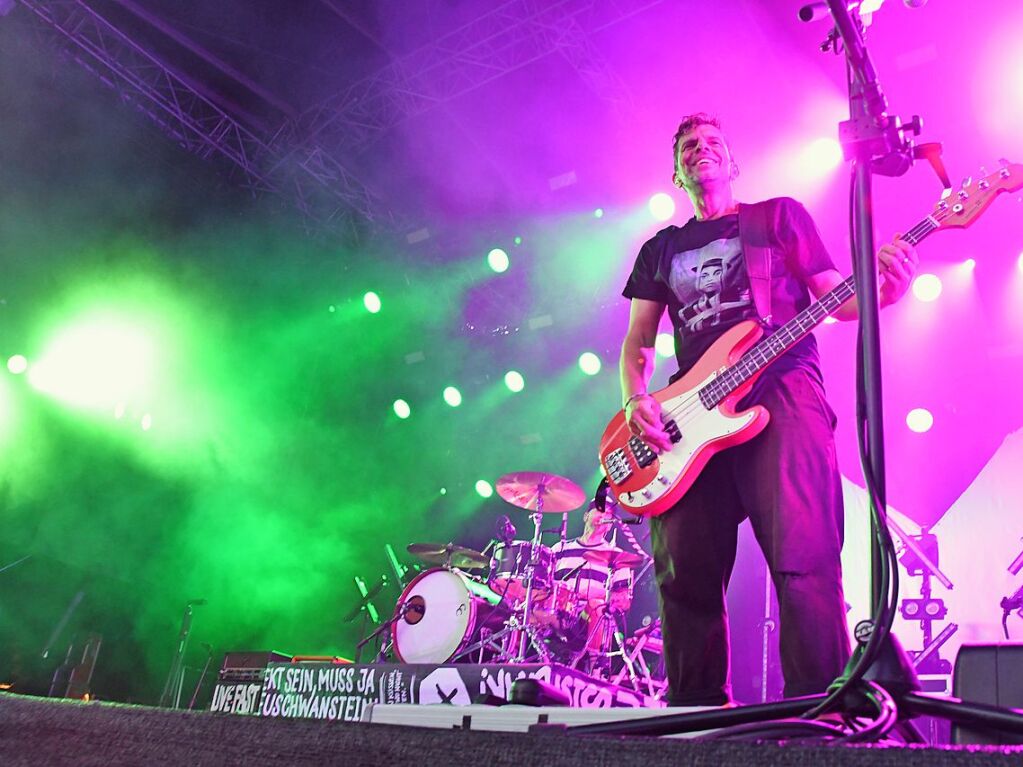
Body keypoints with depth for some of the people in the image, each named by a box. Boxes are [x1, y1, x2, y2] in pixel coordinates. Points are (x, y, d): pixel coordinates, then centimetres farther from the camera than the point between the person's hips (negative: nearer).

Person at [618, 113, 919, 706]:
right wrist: (635, 399, 0)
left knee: (804, 557, -18)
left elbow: (835, 297, 11)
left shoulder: (780, 215, 19)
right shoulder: (660, 249, 27)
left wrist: (883, 288, -12)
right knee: (686, 574, -4)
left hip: (782, 393, -3)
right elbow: (638, 340, 21)